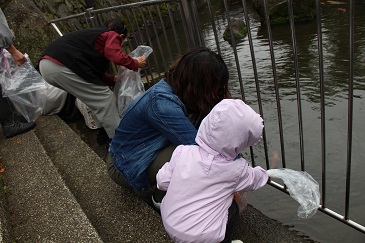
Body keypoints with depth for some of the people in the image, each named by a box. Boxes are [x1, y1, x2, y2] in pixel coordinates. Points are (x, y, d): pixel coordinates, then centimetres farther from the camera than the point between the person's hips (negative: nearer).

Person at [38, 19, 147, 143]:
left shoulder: (94, 34, 31)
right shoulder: (112, 35, 8)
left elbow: (96, 71, 30)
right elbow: (117, 57, -12)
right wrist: (135, 63, 5)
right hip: (62, 66, -10)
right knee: (105, 99, -2)